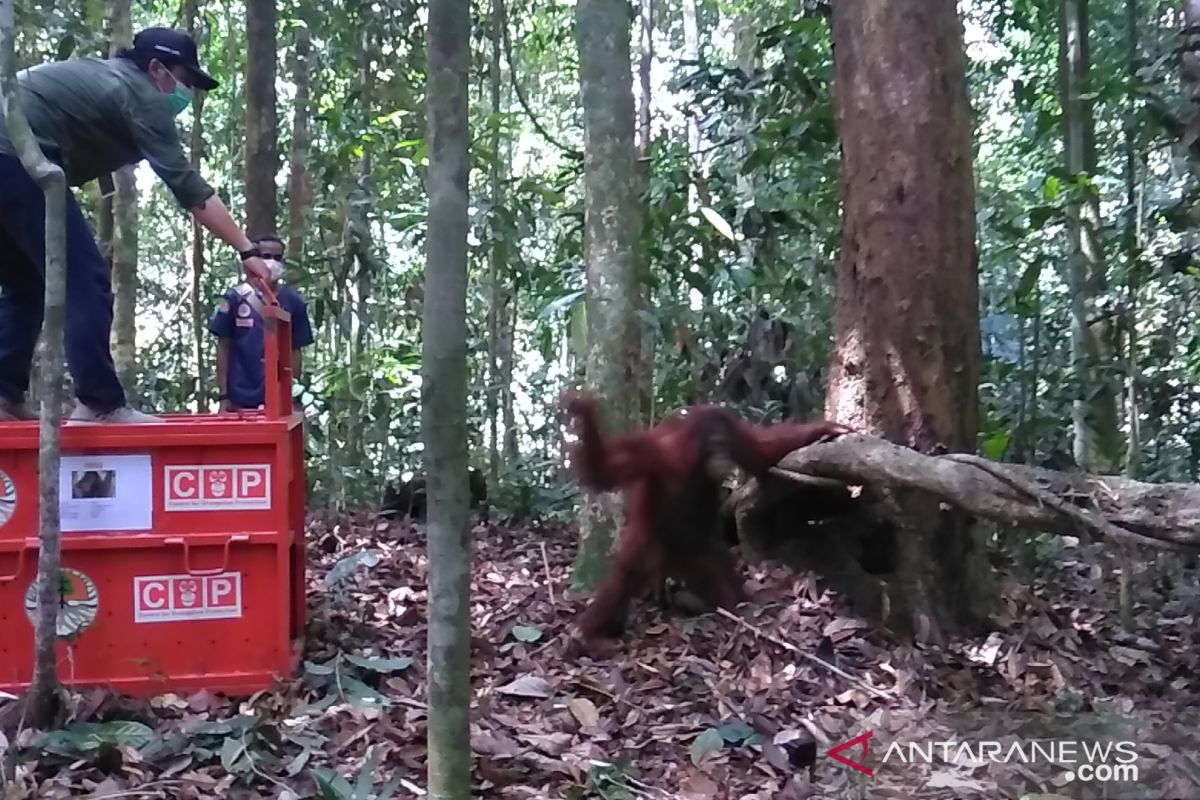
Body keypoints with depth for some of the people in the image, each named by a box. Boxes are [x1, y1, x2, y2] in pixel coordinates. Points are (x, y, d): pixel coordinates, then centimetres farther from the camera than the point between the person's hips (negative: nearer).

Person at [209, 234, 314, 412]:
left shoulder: (293, 302, 4)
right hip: (240, 399, -1)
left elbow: (295, 351, 8)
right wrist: (224, 395, -3)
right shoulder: (234, 298, 0)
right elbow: (223, 347, 3)